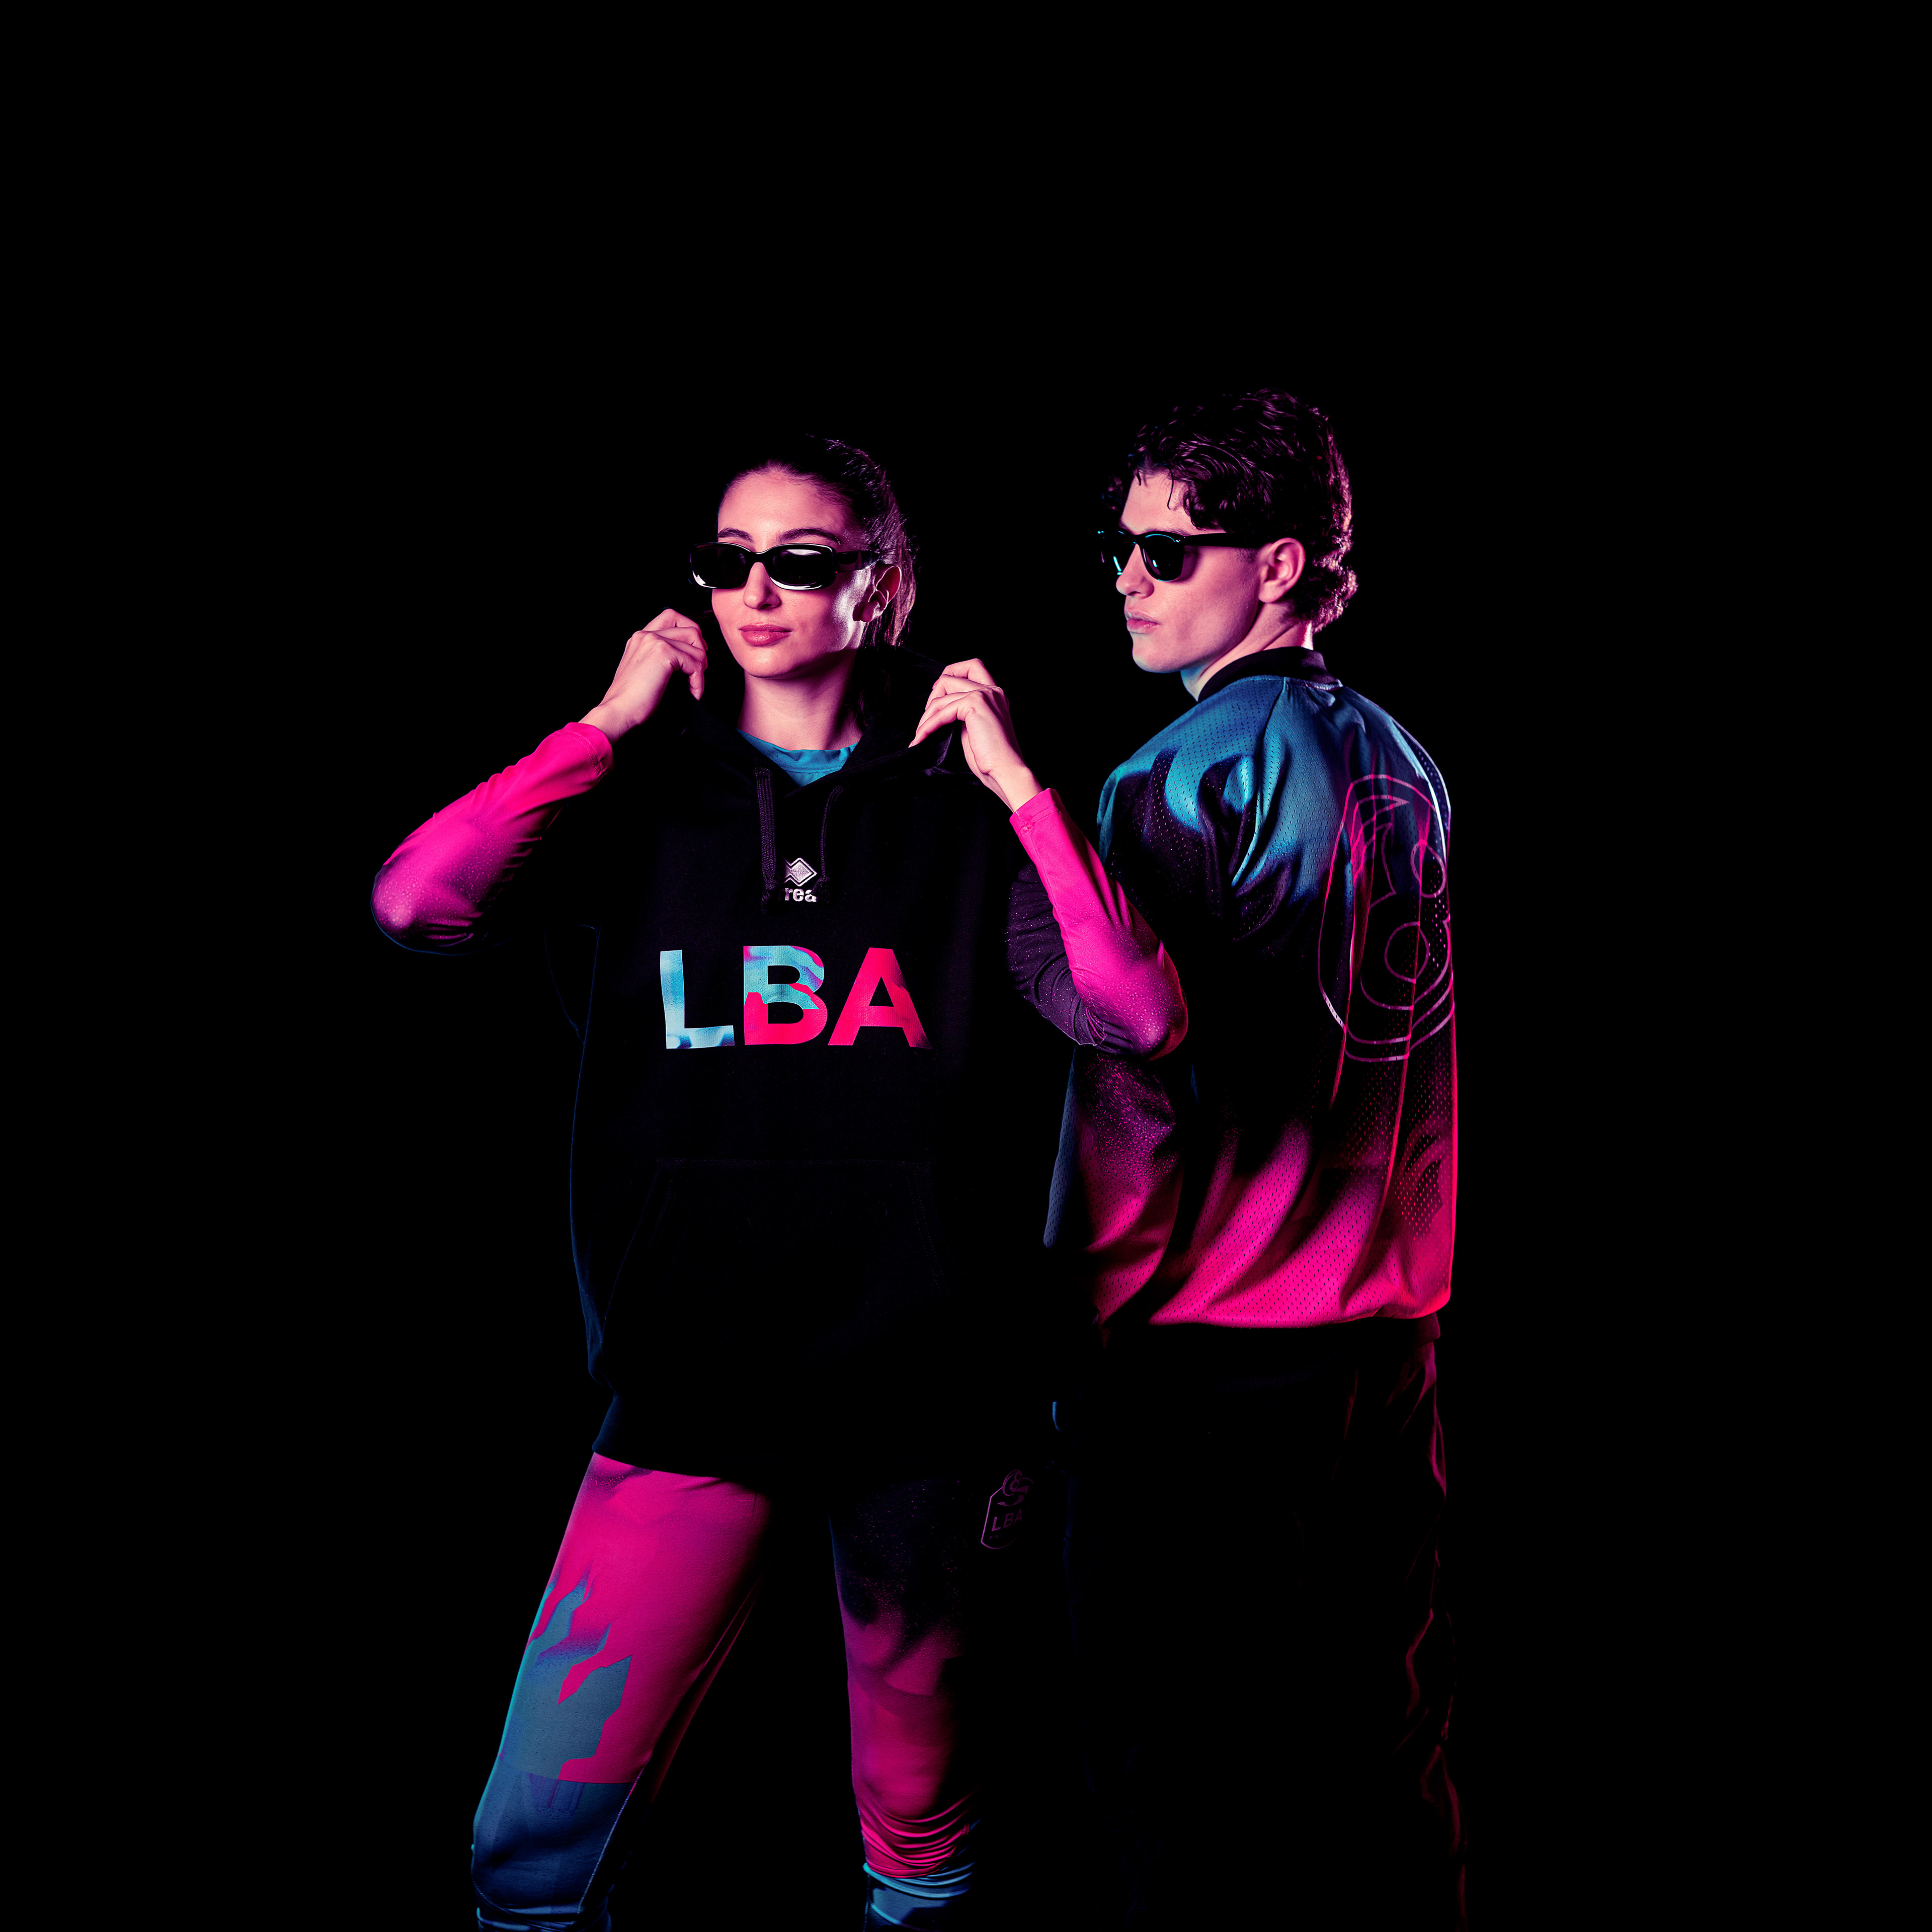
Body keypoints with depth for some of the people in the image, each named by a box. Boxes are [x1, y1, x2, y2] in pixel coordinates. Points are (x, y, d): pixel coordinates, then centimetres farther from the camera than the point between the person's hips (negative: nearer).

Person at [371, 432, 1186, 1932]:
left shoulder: (961, 810, 4)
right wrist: (608, 723, -7)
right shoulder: (646, 792, 5)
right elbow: (416, 906, -12)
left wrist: (1017, 782, -9)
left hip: (928, 1376, 0)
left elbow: (1141, 1019, -10)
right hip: (697, 1378, 0)